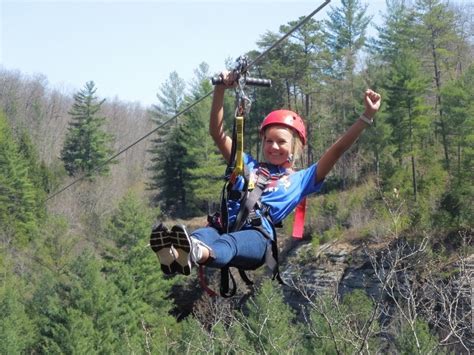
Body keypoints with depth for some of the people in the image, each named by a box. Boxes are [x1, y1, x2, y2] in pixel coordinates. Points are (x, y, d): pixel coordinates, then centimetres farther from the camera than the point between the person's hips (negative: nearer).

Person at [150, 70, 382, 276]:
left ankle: (197, 254, -76)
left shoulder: (301, 179, 30)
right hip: (226, 224, 3)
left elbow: (337, 150, 21)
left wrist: (367, 116, 13)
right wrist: (221, 89, 18)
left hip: (258, 235, -3)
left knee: (229, 243, -41)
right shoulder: (248, 166, 37)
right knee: (205, 234, -37)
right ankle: (176, 254, -72)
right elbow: (217, 132, 29)